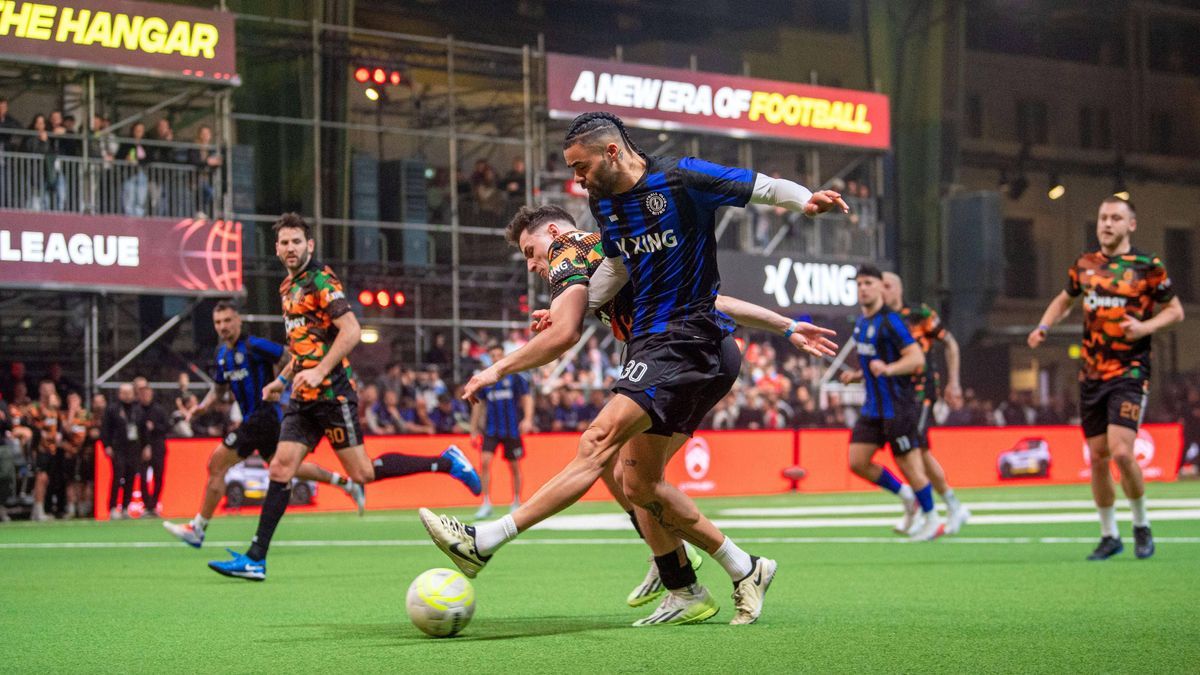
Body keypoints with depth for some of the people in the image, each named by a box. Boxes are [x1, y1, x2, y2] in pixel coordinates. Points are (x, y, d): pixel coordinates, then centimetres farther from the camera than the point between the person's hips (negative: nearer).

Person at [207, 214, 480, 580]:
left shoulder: (321, 281, -9)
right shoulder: (288, 288, 18)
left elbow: (351, 331, -19)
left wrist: (319, 371, -25)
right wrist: (283, 379, 24)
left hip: (331, 392, -8)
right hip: (304, 398, 8)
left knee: (362, 472, -8)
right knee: (281, 468, 0)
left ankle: (446, 462, 5)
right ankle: (255, 559, -2)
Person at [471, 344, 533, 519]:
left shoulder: (514, 377, 1)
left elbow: (527, 398, -1)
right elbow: (478, 405, 12)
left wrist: (527, 419, -17)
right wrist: (474, 431, 10)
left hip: (512, 429, -1)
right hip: (491, 430, 1)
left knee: (515, 467, 5)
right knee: (484, 462, -15)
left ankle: (516, 503, 20)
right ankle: (486, 503, -11)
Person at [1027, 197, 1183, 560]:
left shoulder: (1148, 266, -4)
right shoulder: (1085, 265, 8)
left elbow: (1175, 310, 3)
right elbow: (1064, 299, 25)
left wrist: (1146, 327, -15)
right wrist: (1043, 327, 8)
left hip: (1130, 372, -5)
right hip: (1092, 376, 5)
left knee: (1121, 451, -17)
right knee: (1098, 458, 6)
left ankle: (1142, 525, 5)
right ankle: (1109, 535, 20)